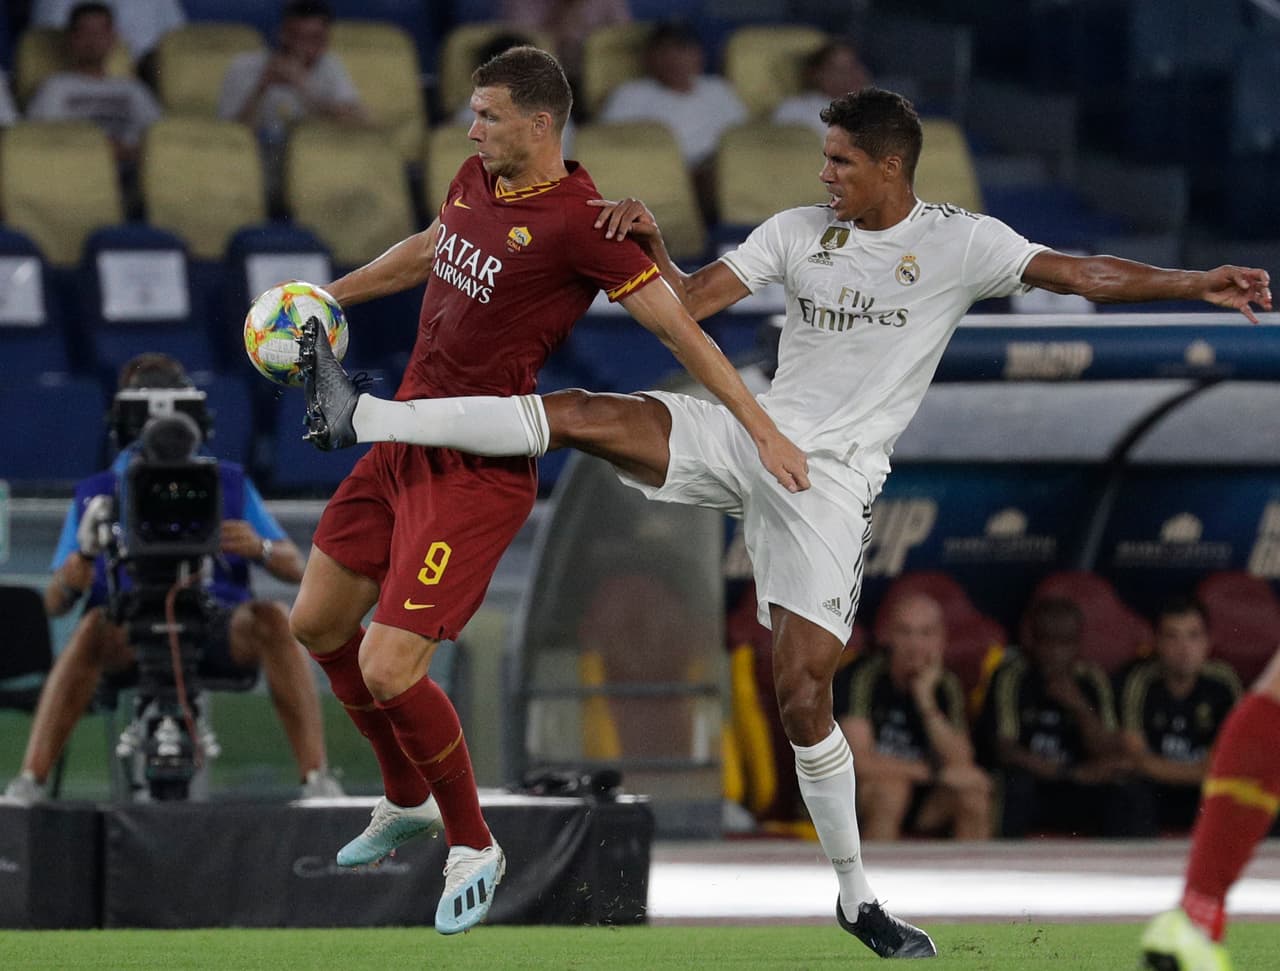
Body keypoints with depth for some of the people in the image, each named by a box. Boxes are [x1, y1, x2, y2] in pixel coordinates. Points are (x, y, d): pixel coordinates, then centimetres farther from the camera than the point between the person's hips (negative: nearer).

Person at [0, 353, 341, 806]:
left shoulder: (228, 483, 21)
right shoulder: (97, 494, 20)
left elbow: (294, 568, 13)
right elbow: (54, 603, 13)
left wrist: (260, 548, -11)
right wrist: (85, 552, -11)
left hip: (217, 627, 1)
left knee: (271, 620, -32)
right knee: (94, 630, -35)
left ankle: (316, 776, -36)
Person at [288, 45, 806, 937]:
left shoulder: (580, 219, -18)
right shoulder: (477, 180, 5)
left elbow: (679, 327, -17)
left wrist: (763, 430, -19)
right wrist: (328, 297, 36)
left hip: (478, 470, -8)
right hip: (405, 439, 8)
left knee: (389, 671, -14)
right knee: (317, 624, 16)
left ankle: (473, 846, 9)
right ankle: (407, 799, 38)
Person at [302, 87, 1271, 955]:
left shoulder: (960, 243, -3)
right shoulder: (800, 231, 8)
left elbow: (1080, 273, -10)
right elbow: (689, 301, 8)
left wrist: (1197, 282, -21)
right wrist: (650, 239, -10)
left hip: (831, 479, -3)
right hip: (744, 436, 3)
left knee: (803, 692, -10)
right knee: (580, 413, -16)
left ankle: (856, 896, 4)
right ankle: (359, 417, -17)